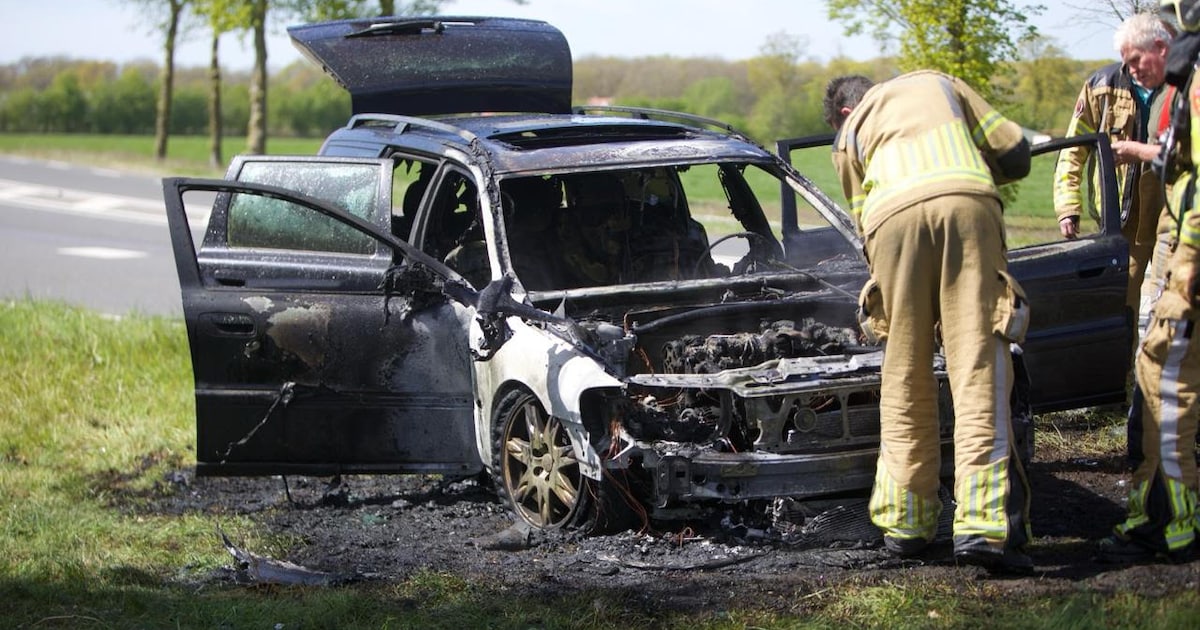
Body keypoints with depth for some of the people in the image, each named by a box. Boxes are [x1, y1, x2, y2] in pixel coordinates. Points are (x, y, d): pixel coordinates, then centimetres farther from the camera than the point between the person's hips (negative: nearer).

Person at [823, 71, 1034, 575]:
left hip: (893, 218, 1)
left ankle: (904, 522, 16)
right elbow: (1015, 152, 26)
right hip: (967, 206, -1)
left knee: (905, 379, 12)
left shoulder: (849, 135, 33)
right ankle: (982, 526, -17)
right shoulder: (938, 84, 35)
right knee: (979, 368, -7)